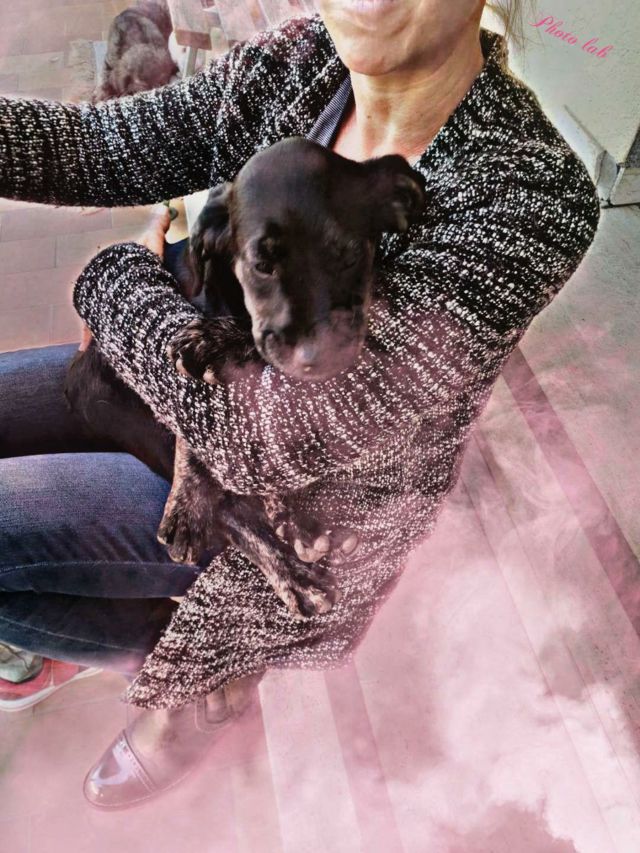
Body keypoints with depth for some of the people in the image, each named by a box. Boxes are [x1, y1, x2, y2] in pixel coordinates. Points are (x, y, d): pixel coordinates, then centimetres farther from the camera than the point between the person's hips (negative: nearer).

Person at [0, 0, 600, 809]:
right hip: (213, 385, 7)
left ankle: (206, 673, 15)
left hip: (303, 495, -6)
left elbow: (271, 437, -34)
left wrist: (120, 280, -17)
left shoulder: (530, 196, -31)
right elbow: (102, 146, -7)